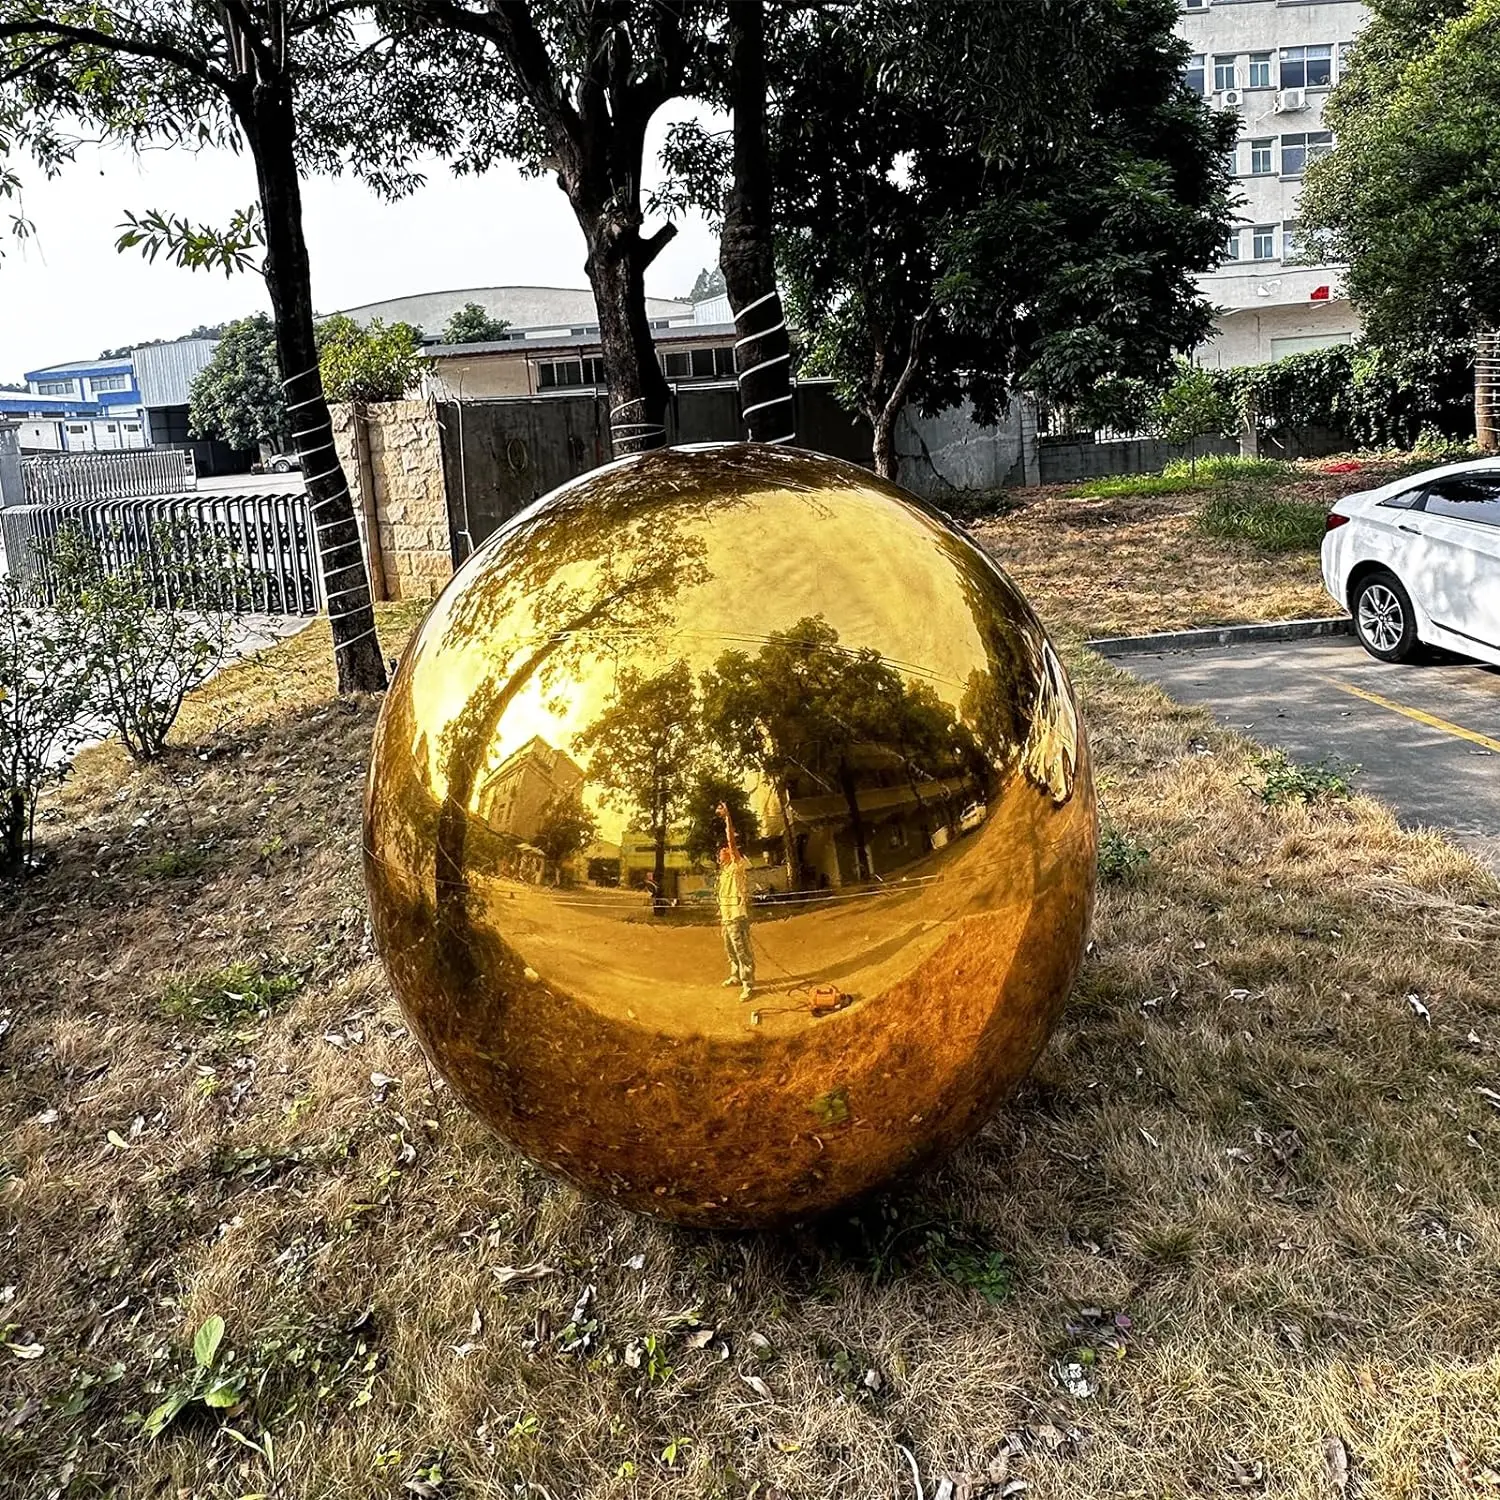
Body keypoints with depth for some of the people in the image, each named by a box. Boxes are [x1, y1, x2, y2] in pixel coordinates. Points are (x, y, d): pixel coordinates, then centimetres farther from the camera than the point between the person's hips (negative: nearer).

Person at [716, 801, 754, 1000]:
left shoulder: (738, 866, -9)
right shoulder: (725, 871, 17)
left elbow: (732, 841, -21)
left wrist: (727, 817, -22)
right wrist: (723, 916, 23)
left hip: (738, 917, -10)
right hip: (727, 917, 10)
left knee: (743, 951, -8)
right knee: (730, 951, 20)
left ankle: (748, 985, -6)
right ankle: (736, 977, 34)